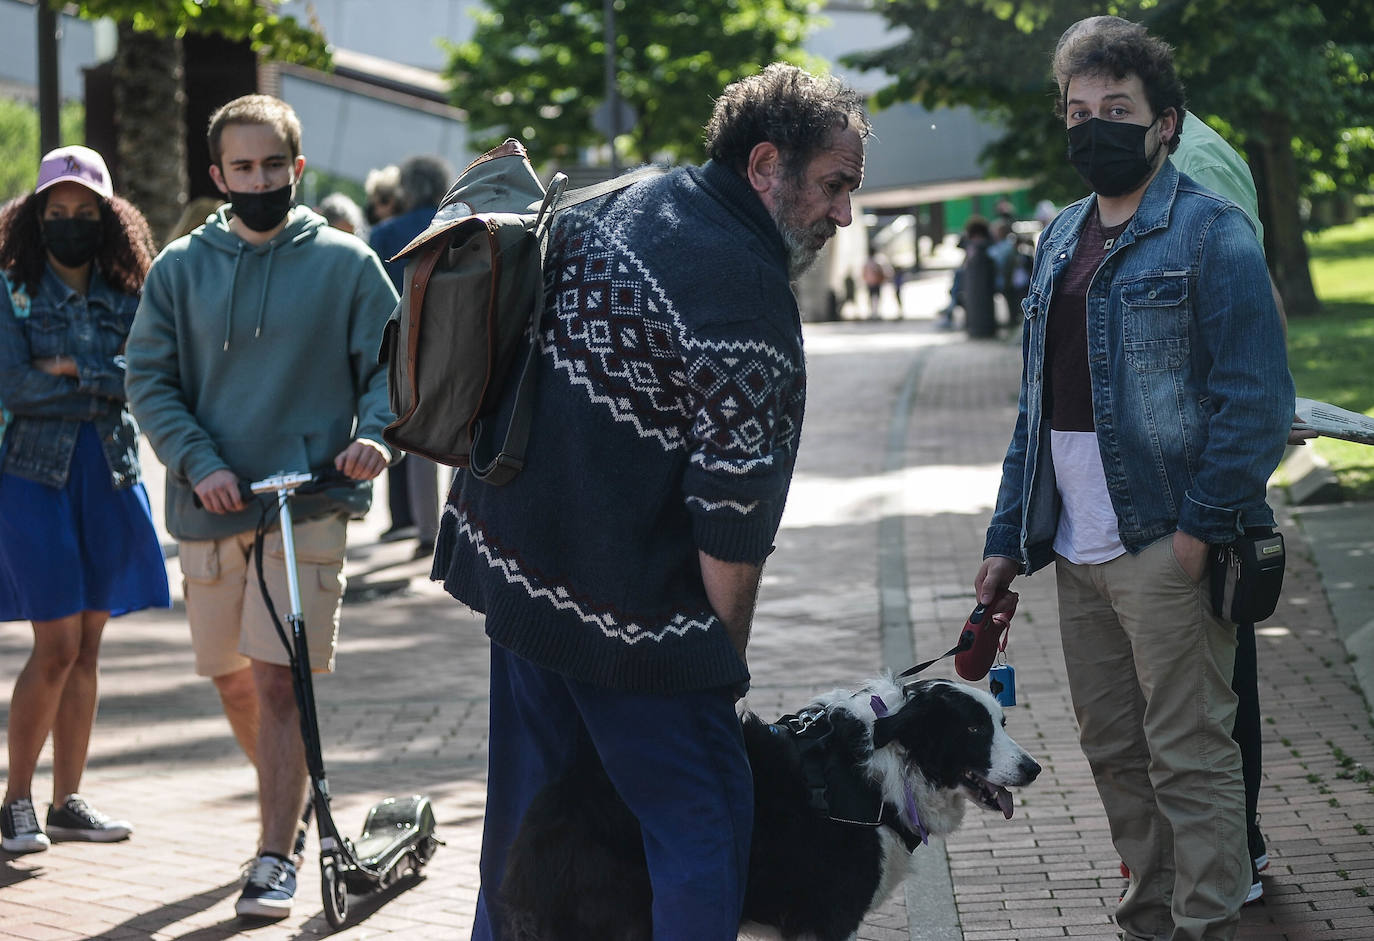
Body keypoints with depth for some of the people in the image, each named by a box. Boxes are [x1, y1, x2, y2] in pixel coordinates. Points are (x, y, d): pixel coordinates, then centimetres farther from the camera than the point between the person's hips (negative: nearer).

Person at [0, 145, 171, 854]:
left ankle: (67, 800, 15)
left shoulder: (127, 297, 9)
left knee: (86, 648, 7)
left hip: (111, 476, 4)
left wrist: (74, 369, -13)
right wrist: (106, 386, -9)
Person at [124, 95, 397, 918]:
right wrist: (199, 464, -11)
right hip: (211, 507, 3)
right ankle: (287, 801, 39)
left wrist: (375, 434, -16)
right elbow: (149, 379, 3)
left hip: (308, 502, -3)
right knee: (231, 677, 15)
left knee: (279, 679, -12)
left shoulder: (345, 263, 1)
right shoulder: (180, 268, 6)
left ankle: (277, 858, -6)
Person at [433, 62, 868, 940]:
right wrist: (726, 660, -6)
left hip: (508, 558, 9)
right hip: (627, 606, -9)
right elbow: (732, 522, -19)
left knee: (528, 808, 20)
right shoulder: (748, 296, -21)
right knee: (703, 827, -1)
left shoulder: (627, 202, 7)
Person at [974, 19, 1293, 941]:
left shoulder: (1210, 232, -7)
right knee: (1116, 755, 14)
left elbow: (1258, 398, -13)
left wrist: (1200, 526, -18)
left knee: (1189, 760, -3)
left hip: (1167, 547, -7)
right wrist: (1008, 538, 15)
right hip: (1079, 552, 8)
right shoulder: (1062, 239, 16)